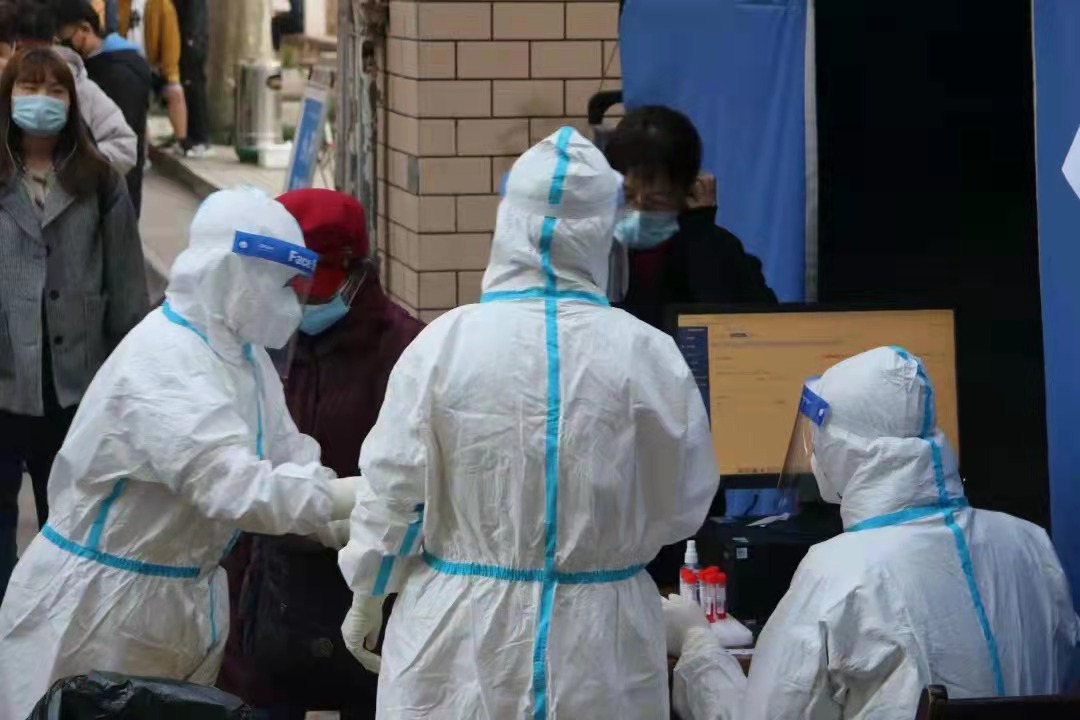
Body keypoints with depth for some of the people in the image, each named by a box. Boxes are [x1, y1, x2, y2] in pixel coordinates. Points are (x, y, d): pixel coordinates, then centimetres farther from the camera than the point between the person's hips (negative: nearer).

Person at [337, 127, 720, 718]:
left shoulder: (446, 343, -10)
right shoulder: (648, 354, -9)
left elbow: (393, 490, -3)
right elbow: (682, 504, 2)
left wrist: (367, 598, 13)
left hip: (462, 637, 0)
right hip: (601, 645, 1)